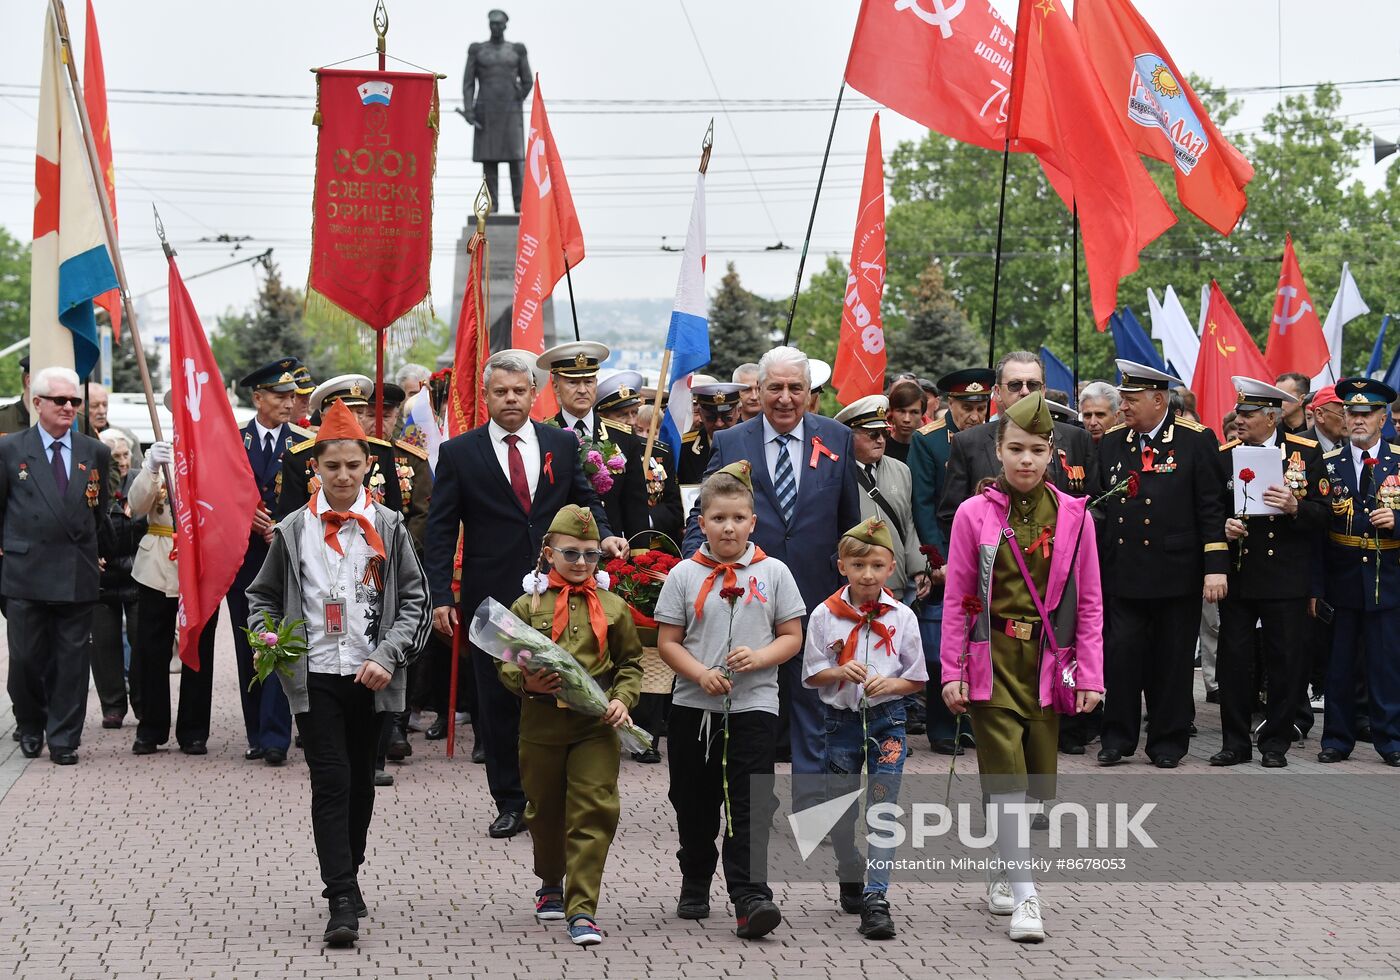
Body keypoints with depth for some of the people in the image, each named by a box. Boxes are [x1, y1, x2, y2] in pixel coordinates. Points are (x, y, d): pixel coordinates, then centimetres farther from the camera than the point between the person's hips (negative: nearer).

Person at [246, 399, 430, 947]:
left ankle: (346, 876, 31)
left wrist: (387, 657, -12)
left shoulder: (387, 527, 2)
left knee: (361, 780, 12)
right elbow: (263, 596, 13)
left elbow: (414, 599, 1)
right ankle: (343, 902, -13)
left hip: (371, 676, 1)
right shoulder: (293, 530, 3)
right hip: (314, 675, -1)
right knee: (331, 782, -9)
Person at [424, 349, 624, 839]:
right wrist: (440, 596, -6)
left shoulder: (562, 444, 8)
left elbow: (584, 500, 18)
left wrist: (603, 535, -4)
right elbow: (440, 531, 1)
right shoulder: (459, 453, 2)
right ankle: (509, 803, 14)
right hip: (491, 596, -1)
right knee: (498, 702, 4)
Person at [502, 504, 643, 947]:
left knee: (593, 811, -9)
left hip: (595, 726, 0)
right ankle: (551, 884, 39)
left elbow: (630, 661, 12)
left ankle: (582, 909, -8)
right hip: (541, 723, 1)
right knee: (545, 810, 14)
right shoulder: (528, 604, 3)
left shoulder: (612, 607, 5)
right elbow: (505, 660, 6)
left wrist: (622, 698, -5)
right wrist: (524, 682, -14)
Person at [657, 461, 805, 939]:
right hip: (693, 706, 2)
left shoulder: (773, 572, 2)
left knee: (750, 805, -10)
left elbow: (792, 637, 4)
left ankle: (749, 898, -14)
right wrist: (701, 674, -15)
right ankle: (695, 884, 31)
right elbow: (668, 642, 2)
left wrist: (759, 657, -15)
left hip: (753, 705, -2)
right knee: (694, 801, 12)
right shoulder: (684, 575, 2)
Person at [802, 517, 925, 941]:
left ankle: (876, 899, -13)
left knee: (882, 809, -10)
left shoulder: (901, 617, -1)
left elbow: (917, 679, 4)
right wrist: (840, 672, -17)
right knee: (839, 812, 10)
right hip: (842, 722, 1)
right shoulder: (825, 616, -2)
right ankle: (851, 879, 35)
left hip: (887, 720, -1)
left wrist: (890, 684, -16)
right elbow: (813, 675, 2)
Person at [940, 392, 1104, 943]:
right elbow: (955, 599, 1)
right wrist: (951, 671, -3)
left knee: (1038, 779, 6)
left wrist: (1090, 674, 1)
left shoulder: (1074, 516, 3)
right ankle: (1024, 896, -7)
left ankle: (1003, 870, 28)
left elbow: (1089, 603, 6)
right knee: (1006, 777, -9)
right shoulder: (974, 514, -1)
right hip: (992, 658, -2)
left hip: (1048, 661, 2)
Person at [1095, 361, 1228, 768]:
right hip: (1123, 573, 3)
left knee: (1172, 661, 5)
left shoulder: (1196, 440, -3)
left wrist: (1216, 566, -11)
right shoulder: (1111, 442, 9)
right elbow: (1100, 502, 13)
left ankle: (1168, 742, 15)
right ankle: (1118, 738, 11)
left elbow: (1212, 506, -5)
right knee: (1122, 654, 0)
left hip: (1176, 573, -3)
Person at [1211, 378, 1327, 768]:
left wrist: (1295, 508, -21)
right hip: (1237, 572, 2)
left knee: (1285, 662, 3)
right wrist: (1223, 527, -8)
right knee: (1233, 660, 3)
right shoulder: (1224, 454, 6)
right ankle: (1235, 742, 12)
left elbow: (1323, 513, -1)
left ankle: (1276, 743, 14)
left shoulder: (1306, 452, 0)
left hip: (1286, 576, -2)